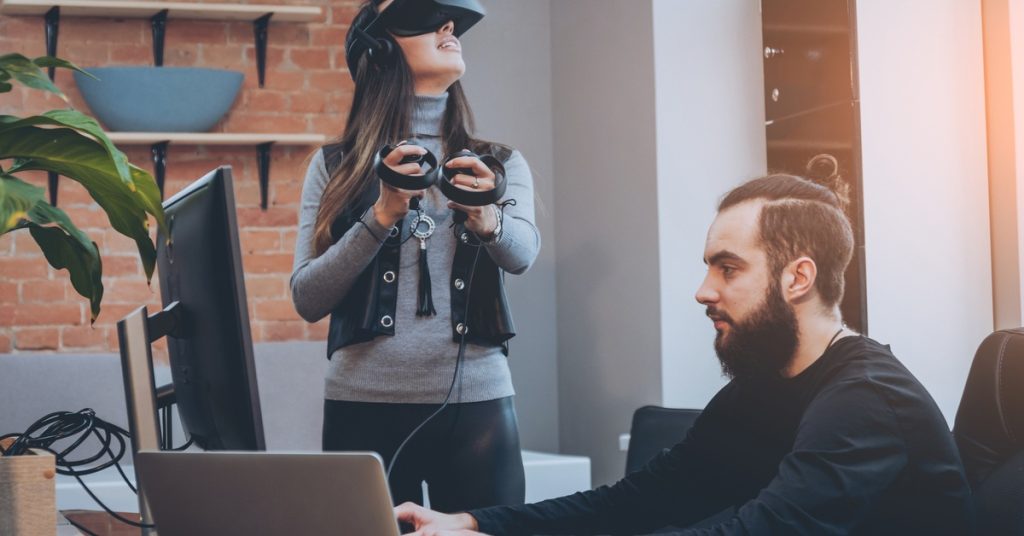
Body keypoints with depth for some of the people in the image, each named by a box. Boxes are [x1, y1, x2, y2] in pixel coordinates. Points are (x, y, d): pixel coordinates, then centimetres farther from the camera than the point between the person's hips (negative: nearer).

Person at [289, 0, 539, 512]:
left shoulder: (500, 163, 9)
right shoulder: (335, 166, 6)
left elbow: (521, 253, -11)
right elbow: (307, 300, -3)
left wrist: (485, 218, -33)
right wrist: (383, 215, -15)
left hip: (476, 402, 1)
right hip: (363, 406, -1)